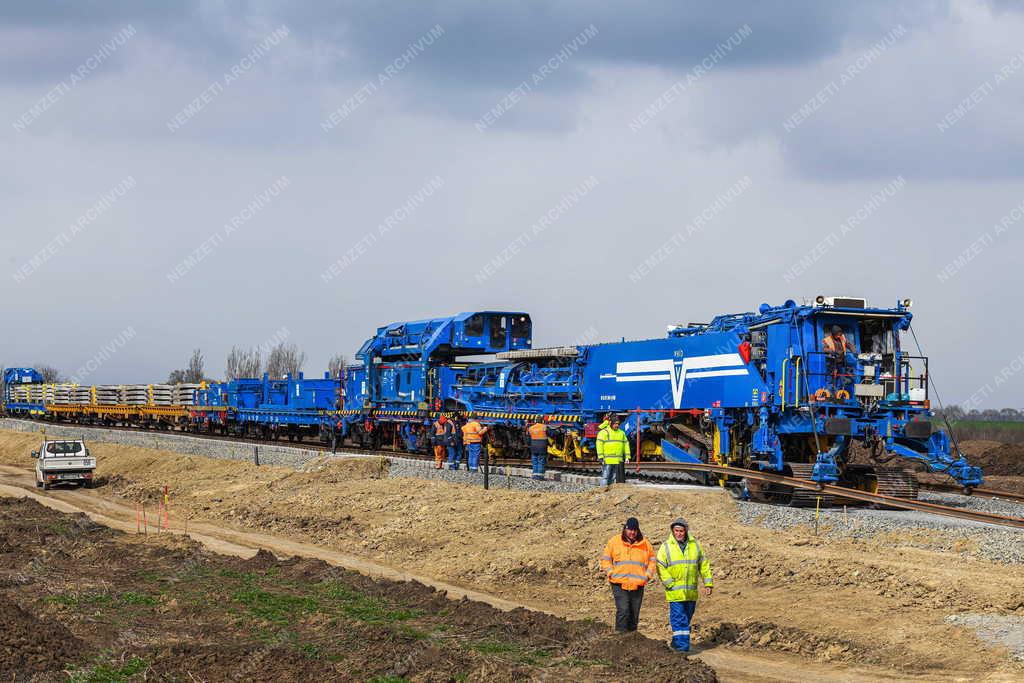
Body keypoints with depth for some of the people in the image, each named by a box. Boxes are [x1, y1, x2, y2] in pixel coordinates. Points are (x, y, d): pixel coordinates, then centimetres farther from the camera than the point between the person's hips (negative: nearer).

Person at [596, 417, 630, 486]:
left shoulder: (622, 433, 17)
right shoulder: (604, 432, -2)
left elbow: (626, 444, 18)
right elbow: (599, 444, -8)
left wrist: (627, 457, 10)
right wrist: (601, 457, -14)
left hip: (618, 461, 5)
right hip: (607, 460, -5)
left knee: (613, 477, 8)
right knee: (606, 477, -6)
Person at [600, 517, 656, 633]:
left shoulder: (645, 544, 8)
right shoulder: (614, 542, 3)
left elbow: (651, 561, 19)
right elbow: (605, 559, 9)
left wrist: (647, 575, 5)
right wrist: (611, 574, -3)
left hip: (638, 585, 3)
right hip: (619, 585, -3)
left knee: (634, 614, 7)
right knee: (623, 611, -17)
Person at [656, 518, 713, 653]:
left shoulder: (695, 545, 7)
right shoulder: (666, 547, -3)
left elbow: (704, 565, 13)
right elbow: (660, 567, -5)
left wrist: (708, 584, 7)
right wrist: (671, 584, -13)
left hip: (691, 592, 4)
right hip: (675, 592, -4)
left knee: (687, 620, 11)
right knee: (679, 619, -8)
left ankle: (677, 643, 24)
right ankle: (682, 646, -9)